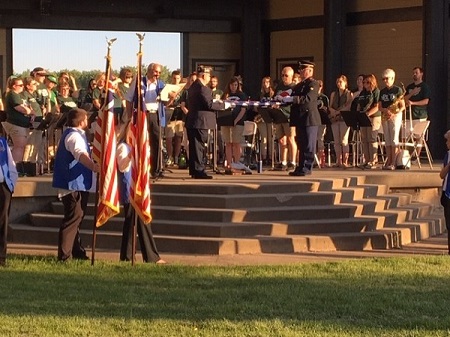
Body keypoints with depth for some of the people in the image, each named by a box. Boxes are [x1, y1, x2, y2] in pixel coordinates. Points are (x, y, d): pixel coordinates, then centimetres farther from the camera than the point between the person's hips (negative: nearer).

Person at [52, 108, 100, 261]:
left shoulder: (73, 134, 17)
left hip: (77, 185, 11)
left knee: (76, 217, 19)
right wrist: (93, 166, -57)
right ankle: (64, 255, -15)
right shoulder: (74, 136, -18)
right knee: (73, 218, -13)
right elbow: (81, 154, -39)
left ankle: (77, 252, 29)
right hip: (74, 185, -11)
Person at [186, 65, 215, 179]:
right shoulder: (202, 87, -15)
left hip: (191, 121, 10)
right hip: (200, 121, -10)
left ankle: (193, 170, 17)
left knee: (194, 146, 12)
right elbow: (209, 104, -20)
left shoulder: (192, 87, 15)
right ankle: (199, 171, -8)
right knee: (199, 146, -8)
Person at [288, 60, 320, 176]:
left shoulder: (313, 84, -7)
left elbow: (308, 98, -22)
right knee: (301, 145, 12)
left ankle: (306, 168, -5)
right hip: (300, 119, 9)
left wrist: (293, 99, -28)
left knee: (309, 145, -5)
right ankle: (301, 167, 17)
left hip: (310, 118, -9)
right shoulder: (298, 86, 20)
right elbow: (293, 101, 22)